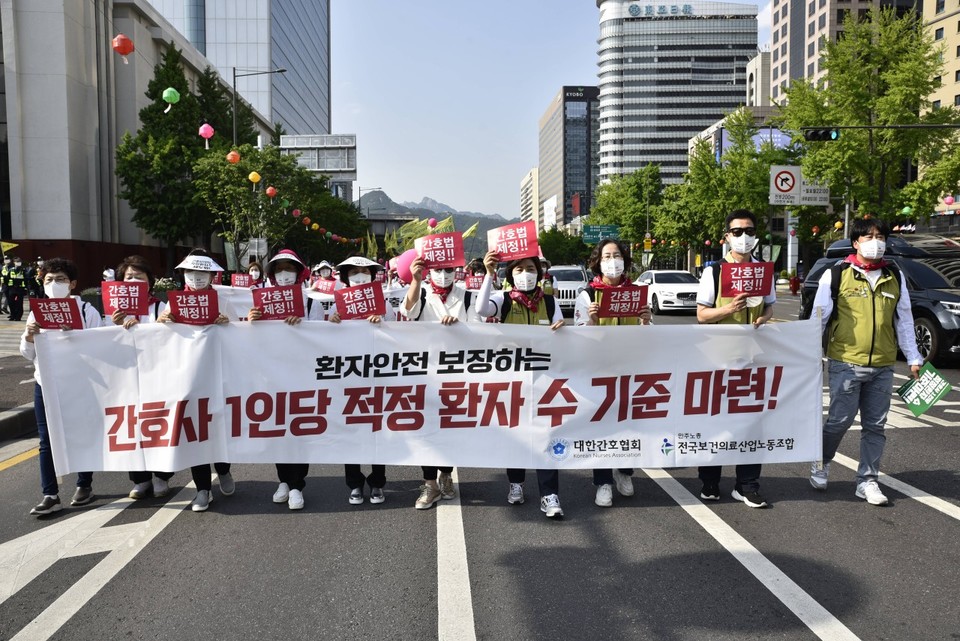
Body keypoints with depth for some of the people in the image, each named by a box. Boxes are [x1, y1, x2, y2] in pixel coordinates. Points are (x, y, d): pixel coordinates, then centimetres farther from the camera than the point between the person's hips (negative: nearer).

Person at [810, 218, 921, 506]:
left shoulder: (895, 277, 9)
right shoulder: (836, 275, -3)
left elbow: (904, 320, 15)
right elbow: (818, 317, -1)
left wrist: (913, 358, 13)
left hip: (882, 367, 4)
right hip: (845, 364, -4)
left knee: (875, 425, 8)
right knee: (840, 420, -1)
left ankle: (867, 481, 19)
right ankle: (821, 462, 26)